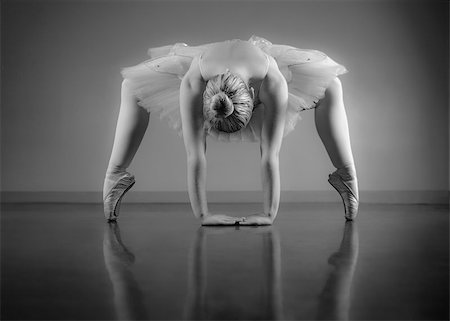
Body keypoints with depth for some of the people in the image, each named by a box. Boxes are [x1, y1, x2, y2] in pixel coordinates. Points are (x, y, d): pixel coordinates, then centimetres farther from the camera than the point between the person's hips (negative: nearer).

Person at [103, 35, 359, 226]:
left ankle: (346, 176, -1)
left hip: (259, 78, 0)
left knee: (330, 87, -14)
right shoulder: (191, 86, -45)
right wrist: (202, 215, -42)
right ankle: (115, 177, 0)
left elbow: (270, 156, -44)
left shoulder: (275, 85, -46)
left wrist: (269, 214, -43)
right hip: (206, 81, 1)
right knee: (132, 89, -10)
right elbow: (195, 156, -42)